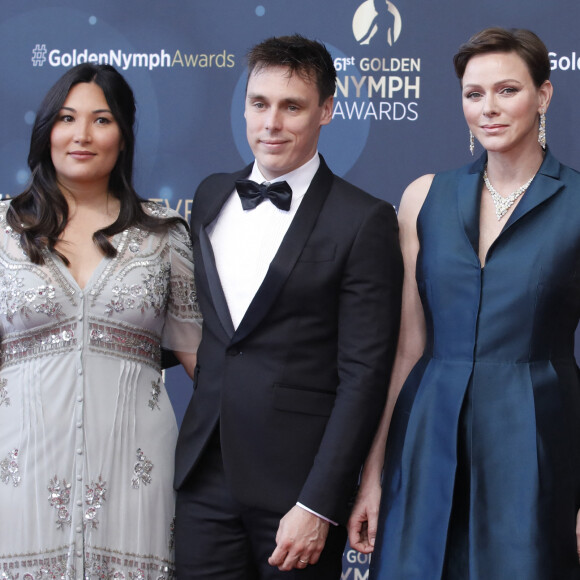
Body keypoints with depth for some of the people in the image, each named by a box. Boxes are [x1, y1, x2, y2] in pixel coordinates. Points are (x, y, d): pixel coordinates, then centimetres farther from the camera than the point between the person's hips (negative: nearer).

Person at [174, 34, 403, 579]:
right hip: (205, 476, 5)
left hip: (296, 483, -5)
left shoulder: (364, 221, -8)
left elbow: (364, 374, -11)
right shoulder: (210, 196, 10)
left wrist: (317, 506, -14)